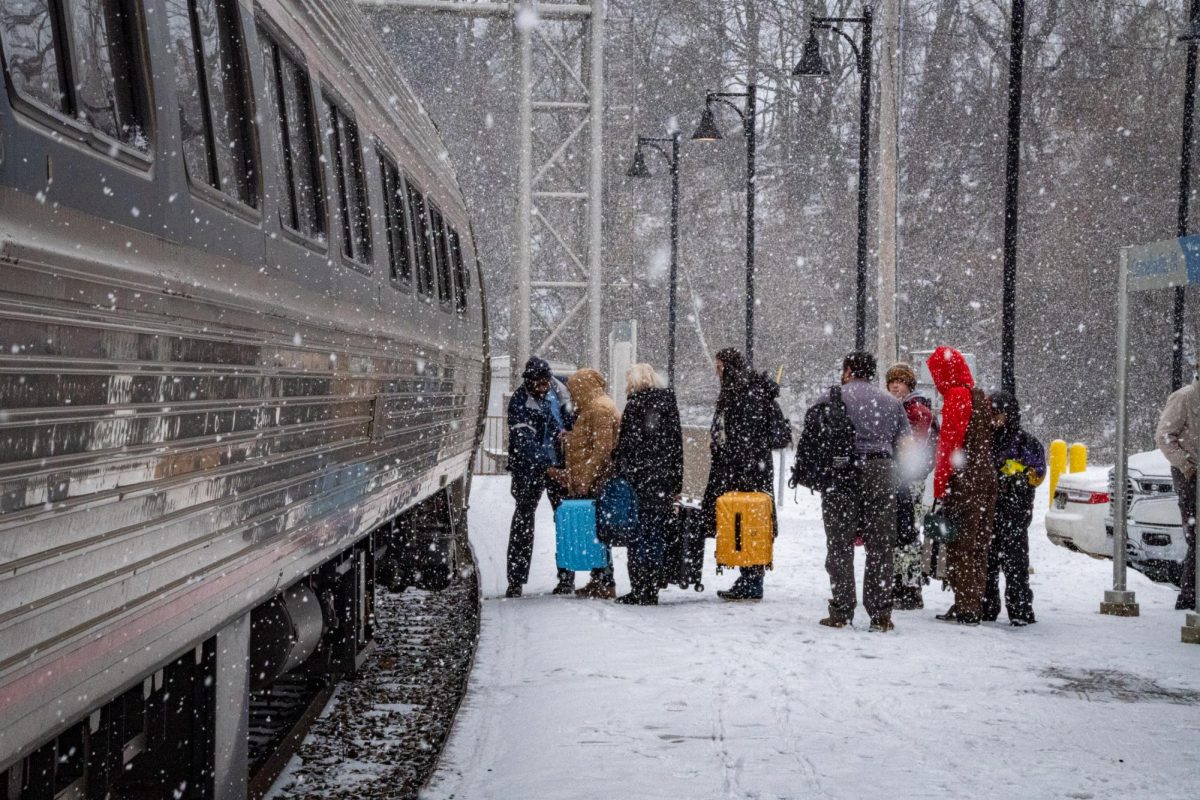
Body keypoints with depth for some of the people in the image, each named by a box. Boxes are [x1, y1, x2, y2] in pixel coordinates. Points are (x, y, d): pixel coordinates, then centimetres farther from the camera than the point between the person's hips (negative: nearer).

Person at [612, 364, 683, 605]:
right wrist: (676, 484, 16)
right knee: (656, 533, 8)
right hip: (664, 481, 5)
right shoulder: (670, 403, 11)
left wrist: (621, 476, -7)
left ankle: (640, 591, -1)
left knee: (638, 533, -1)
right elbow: (678, 444, 13)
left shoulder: (636, 403, -6)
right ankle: (650, 590, 10)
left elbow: (626, 443, -11)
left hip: (640, 479, -5)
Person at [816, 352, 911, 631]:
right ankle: (880, 613, 4)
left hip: (841, 475, -2)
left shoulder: (832, 399, 2)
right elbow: (906, 445, 9)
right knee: (881, 545, 6)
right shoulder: (892, 402, 13)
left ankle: (841, 611, 2)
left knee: (840, 544, 3)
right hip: (881, 475, 2)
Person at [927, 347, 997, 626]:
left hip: (963, 484, -9)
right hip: (987, 479, 9)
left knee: (960, 547, -5)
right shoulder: (982, 398, 16)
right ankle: (975, 606, 15)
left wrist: (939, 489, -13)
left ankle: (966, 609, -6)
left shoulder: (956, 397, -10)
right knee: (979, 546, 11)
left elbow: (948, 445, -14)